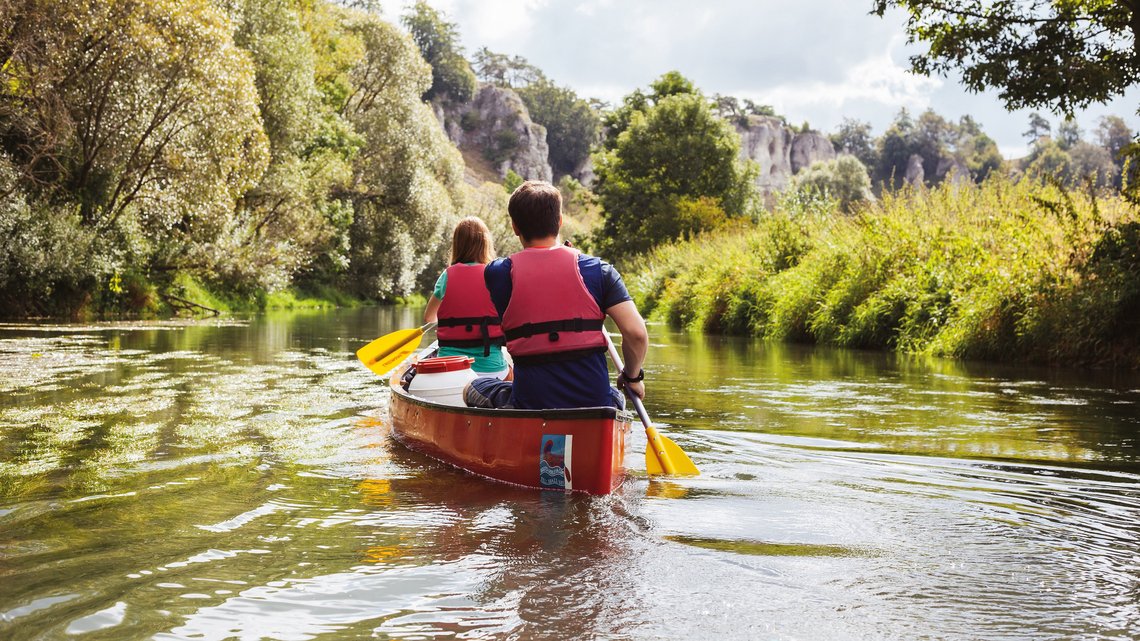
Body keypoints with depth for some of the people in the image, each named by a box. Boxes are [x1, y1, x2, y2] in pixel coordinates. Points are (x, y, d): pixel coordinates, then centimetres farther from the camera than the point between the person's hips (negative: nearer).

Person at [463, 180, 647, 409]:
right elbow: (637, 333, -10)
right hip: (595, 404, 1)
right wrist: (632, 377, 9)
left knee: (472, 389, 27)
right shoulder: (598, 270, -2)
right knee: (615, 397, 38)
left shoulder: (497, 273, -2)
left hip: (530, 406, -1)